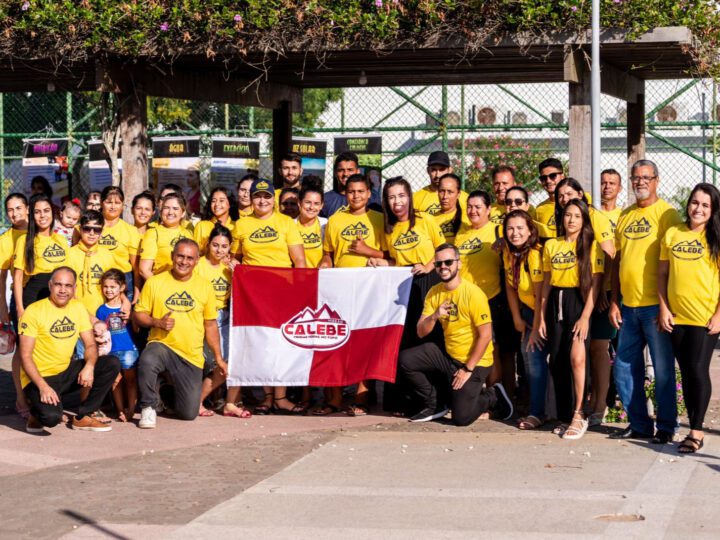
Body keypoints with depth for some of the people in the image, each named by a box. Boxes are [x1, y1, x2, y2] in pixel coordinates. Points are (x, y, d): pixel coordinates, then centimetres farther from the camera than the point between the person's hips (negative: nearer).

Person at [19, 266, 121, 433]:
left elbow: (90, 345, 3)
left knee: (112, 364, -11)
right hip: (39, 378, -6)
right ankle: (37, 413, 6)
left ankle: (82, 416, -2)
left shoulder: (78, 308, 5)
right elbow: (26, 356, -14)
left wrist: (89, 366, -20)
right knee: (51, 416, -34)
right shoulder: (34, 311, -12)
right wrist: (43, 386, -27)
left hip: (66, 373, 6)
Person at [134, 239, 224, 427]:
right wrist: (157, 322, -18)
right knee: (147, 361, -40)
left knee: (189, 413, 0)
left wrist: (218, 357, 13)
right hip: (161, 346, -2)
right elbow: (138, 314, 1)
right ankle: (148, 408, -15)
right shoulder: (155, 282, -1)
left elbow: (210, 325, 13)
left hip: (192, 357, 2)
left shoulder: (204, 286, 6)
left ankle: (172, 389, 35)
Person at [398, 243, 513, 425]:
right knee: (405, 360, -10)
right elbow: (421, 332, 0)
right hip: (448, 356, 6)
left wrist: (468, 369, -18)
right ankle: (435, 405, 8)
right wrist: (434, 316, -22)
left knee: (461, 417, -15)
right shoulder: (434, 293, 0)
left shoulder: (473, 294, -19)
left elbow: (485, 336, -19)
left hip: (474, 362, -6)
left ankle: (493, 397, 16)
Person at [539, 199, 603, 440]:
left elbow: (594, 284, -7)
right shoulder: (551, 245, 11)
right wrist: (542, 317, 10)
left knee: (576, 357, -20)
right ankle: (565, 417, 15)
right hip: (555, 304, 5)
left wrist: (585, 317, -15)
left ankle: (577, 415, -11)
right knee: (557, 362, 5)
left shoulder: (591, 245, -2)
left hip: (579, 302, -5)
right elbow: (546, 283, 14)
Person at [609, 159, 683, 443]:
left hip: (655, 305, -6)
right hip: (629, 306, 6)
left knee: (663, 369, -1)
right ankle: (639, 424, 20)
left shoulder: (666, 213, -5)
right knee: (624, 369, 10)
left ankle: (666, 427, 9)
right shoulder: (625, 215, 13)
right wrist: (614, 301, 11)